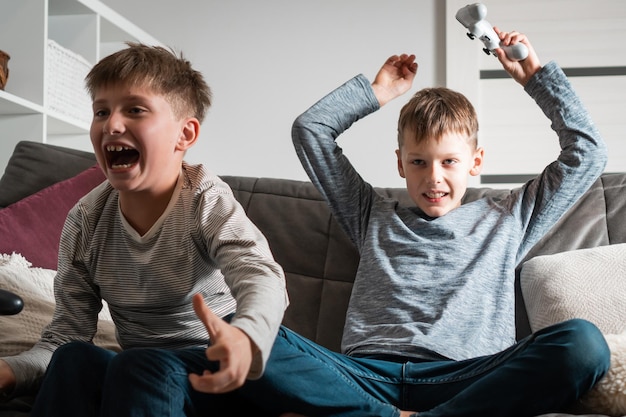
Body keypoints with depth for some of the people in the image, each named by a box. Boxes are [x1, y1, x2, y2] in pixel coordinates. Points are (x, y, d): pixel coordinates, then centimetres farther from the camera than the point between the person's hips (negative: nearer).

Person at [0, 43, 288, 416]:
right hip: (139, 364, 4)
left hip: (211, 371, -3)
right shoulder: (86, 220, -2)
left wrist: (246, 337, -58)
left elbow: (260, 275, -34)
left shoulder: (207, 202, -15)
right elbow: (68, 332, 0)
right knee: (72, 359, -25)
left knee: (139, 367, -31)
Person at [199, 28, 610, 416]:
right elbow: (309, 129, 30)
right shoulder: (374, 217, 28)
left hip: (465, 377, 0)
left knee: (584, 342, -32)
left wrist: (536, 76, 28)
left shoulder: (505, 221, 26)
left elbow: (587, 152, 27)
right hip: (369, 374, 0)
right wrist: (377, 91, 33)